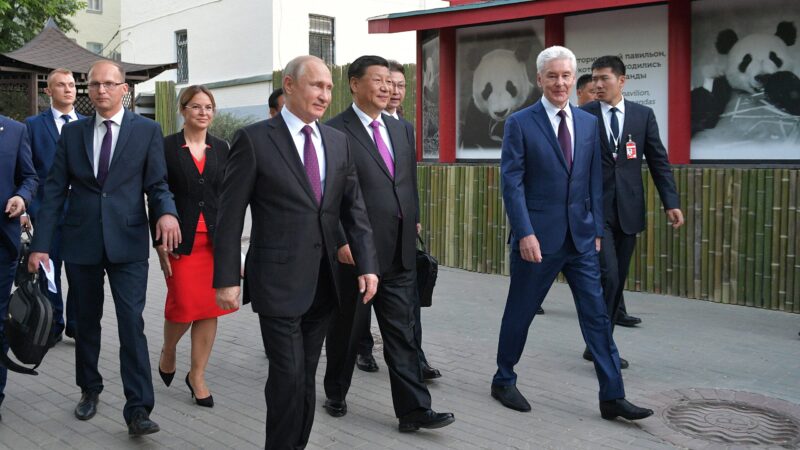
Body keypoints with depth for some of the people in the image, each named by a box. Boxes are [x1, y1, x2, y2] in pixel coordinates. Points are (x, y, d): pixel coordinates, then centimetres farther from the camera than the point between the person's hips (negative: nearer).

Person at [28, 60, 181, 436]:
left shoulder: (147, 131, 2)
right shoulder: (72, 132, 8)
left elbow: (157, 184, 0)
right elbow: (54, 190, 6)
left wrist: (166, 212, -23)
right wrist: (41, 244, -1)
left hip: (127, 242, -3)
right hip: (81, 242, 3)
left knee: (132, 324, -8)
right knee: (86, 321, 15)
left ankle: (138, 411, -4)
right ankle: (89, 390, 34)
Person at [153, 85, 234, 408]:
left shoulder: (221, 148, 8)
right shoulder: (167, 147, -3)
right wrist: (160, 242, -8)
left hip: (216, 239, 3)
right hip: (182, 239, -3)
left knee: (210, 309, 4)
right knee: (183, 306, -3)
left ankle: (197, 375, 18)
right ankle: (168, 352, 30)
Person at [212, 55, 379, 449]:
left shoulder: (338, 141, 9)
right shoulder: (254, 139, -6)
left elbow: (354, 208, 8)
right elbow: (230, 215, -7)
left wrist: (367, 265, -3)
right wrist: (226, 279, -10)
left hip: (323, 283, 5)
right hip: (279, 282, -5)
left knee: (306, 377, 14)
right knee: (289, 377, -3)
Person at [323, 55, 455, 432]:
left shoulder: (399, 129, 12)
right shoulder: (336, 131, -9)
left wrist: (414, 221, 10)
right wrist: (341, 242, -16)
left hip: (399, 252, 5)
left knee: (401, 333, 5)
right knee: (346, 329, 13)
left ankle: (414, 410, 9)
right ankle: (336, 394, 33)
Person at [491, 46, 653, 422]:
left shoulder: (589, 123, 9)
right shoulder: (520, 123, -5)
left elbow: (594, 181, 11)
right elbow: (512, 182, -10)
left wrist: (597, 230, 7)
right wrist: (525, 233, -17)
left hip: (581, 236, 4)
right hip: (538, 237, -4)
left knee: (597, 315, 4)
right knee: (520, 312, 9)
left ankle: (612, 397, 11)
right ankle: (503, 381, 27)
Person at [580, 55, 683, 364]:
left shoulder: (643, 115, 7)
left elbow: (659, 161, 6)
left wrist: (671, 203, -3)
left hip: (628, 210, 3)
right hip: (595, 209, -3)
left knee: (618, 280, 9)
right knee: (608, 276, -12)